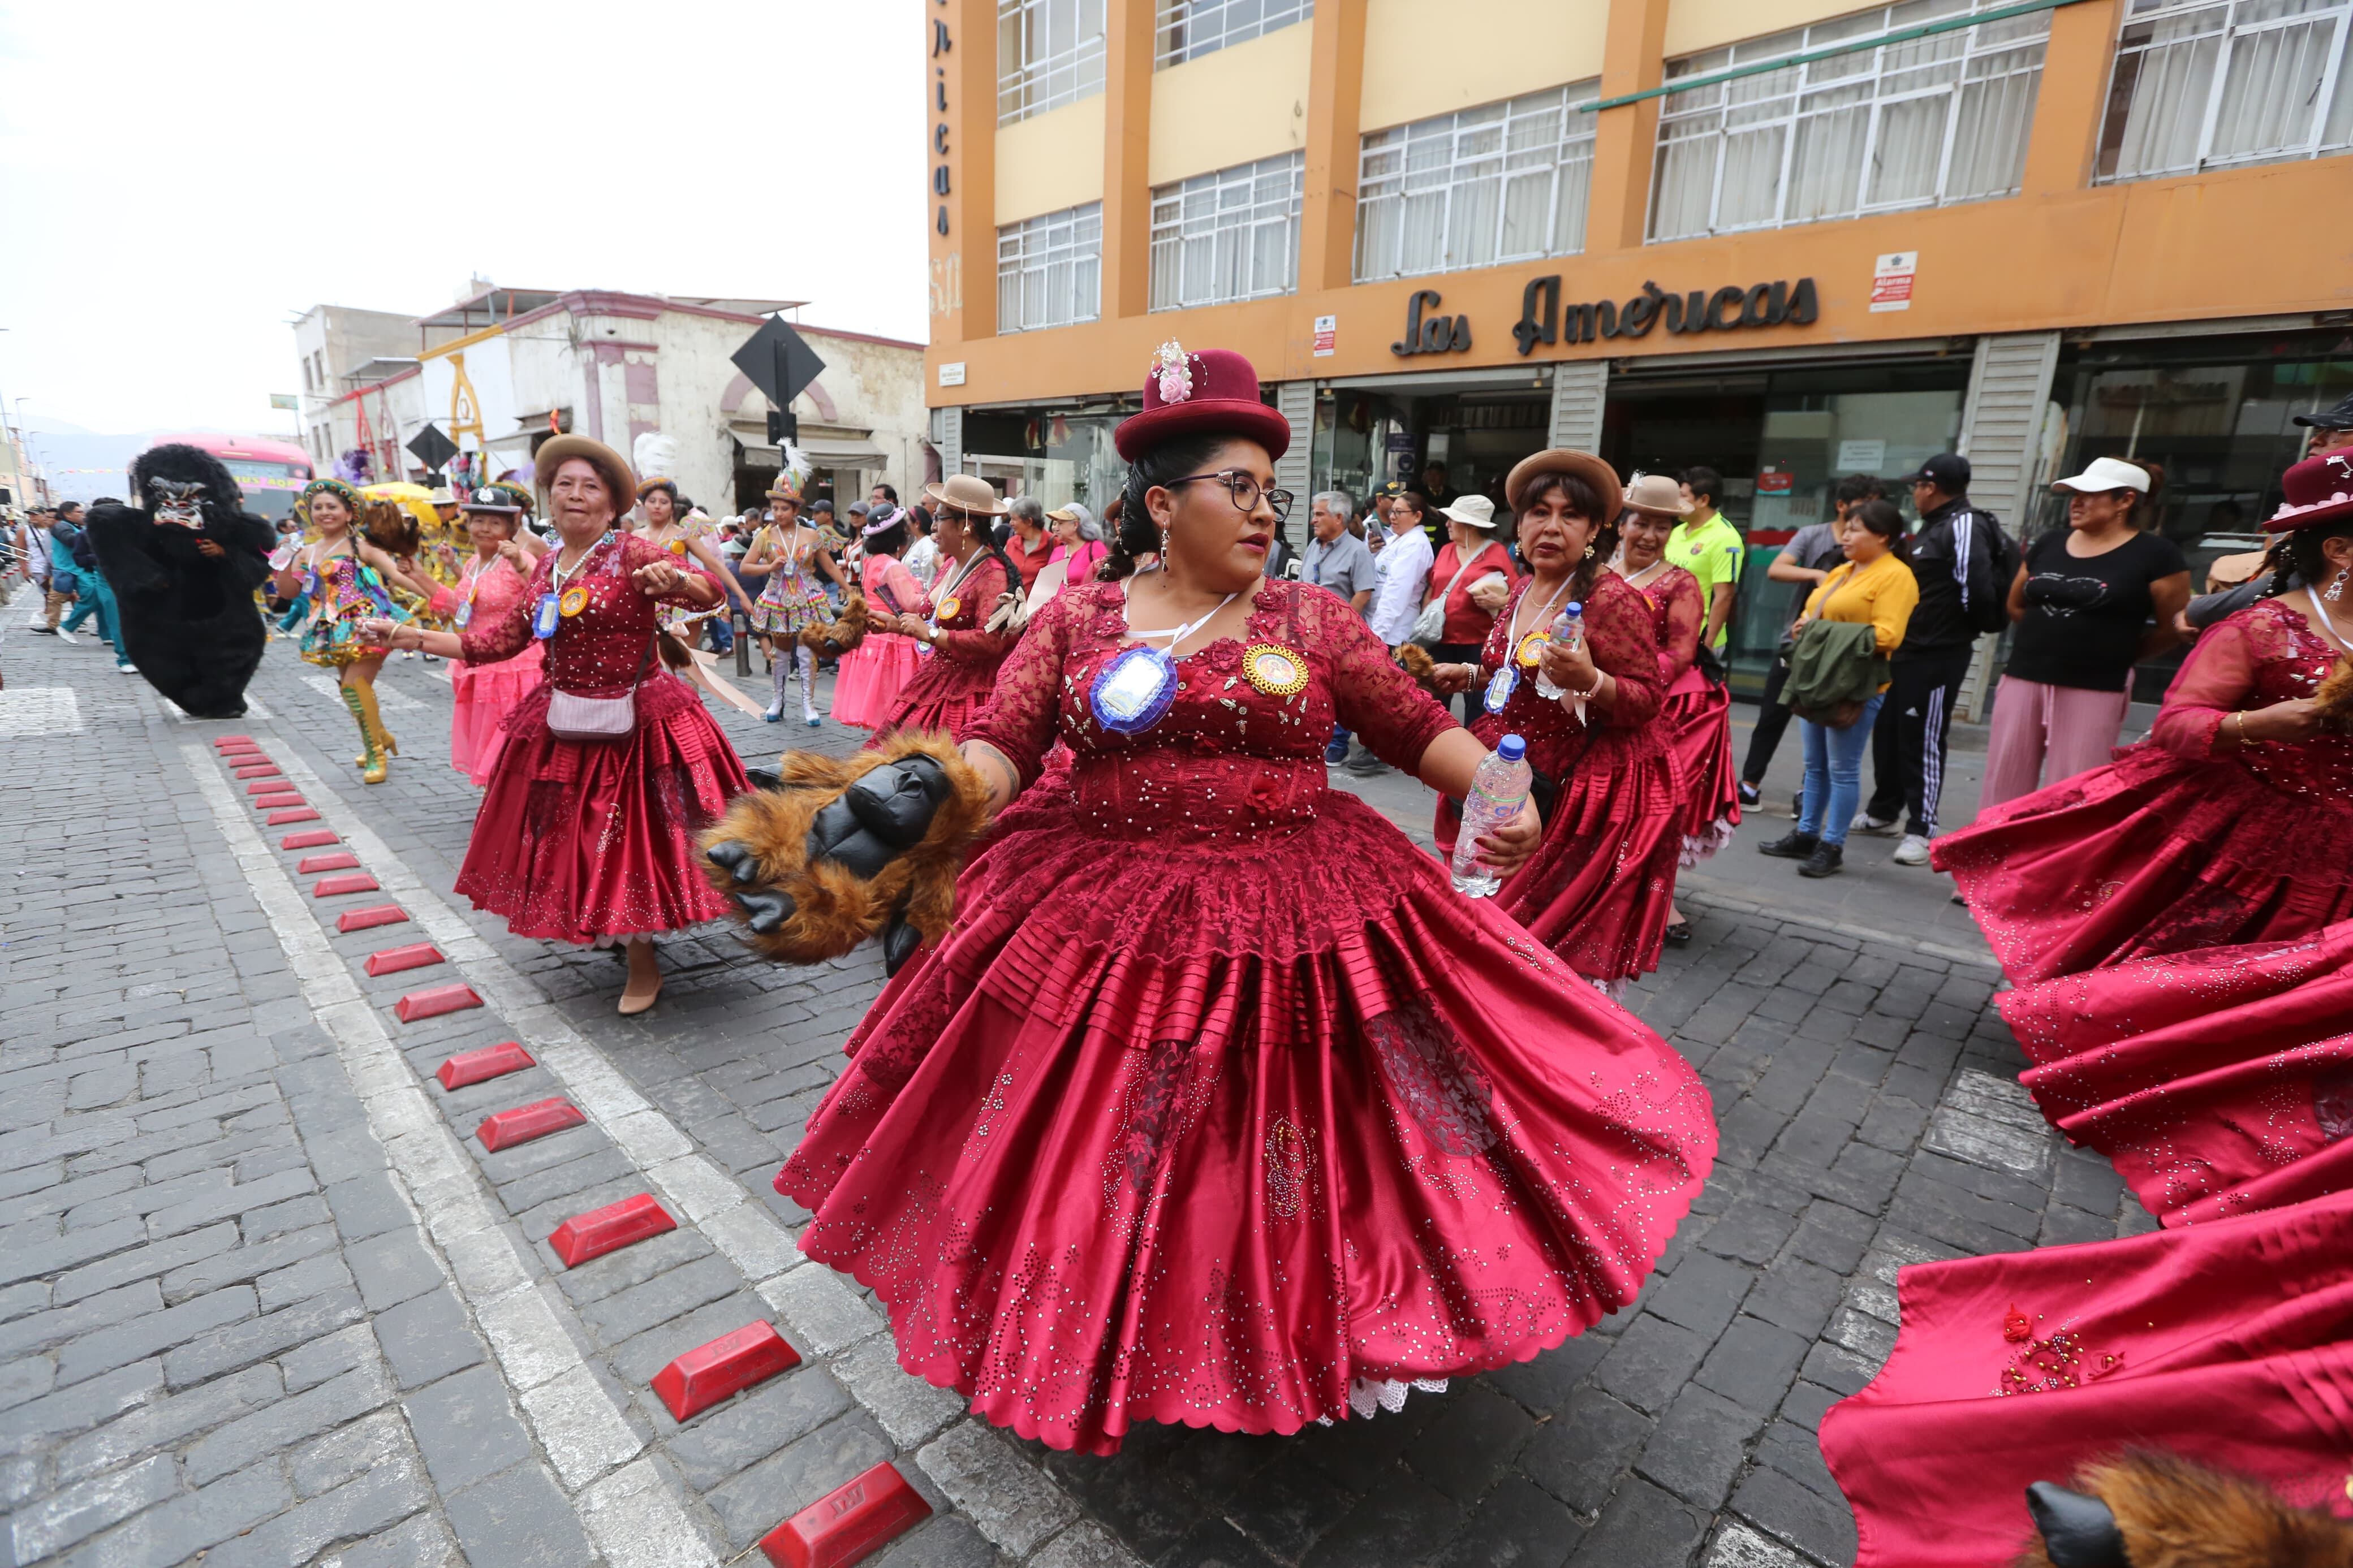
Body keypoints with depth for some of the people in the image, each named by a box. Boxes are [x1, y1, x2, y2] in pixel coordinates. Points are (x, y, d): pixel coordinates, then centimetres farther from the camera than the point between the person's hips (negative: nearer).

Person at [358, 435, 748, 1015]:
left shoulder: (631, 554, -10)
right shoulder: (546, 567, 9)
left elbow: (711, 590, -23)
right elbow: (498, 639, 11)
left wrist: (676, 580, -44)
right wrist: (408, 636, 6)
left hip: (634, 725, -6)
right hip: (563, 726, 6)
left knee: (629, 840, 1)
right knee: (573, 838, 15)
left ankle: (643, 965, 19)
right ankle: (615, 928, 38)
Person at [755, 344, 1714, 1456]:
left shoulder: (1312, 622, 3)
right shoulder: (1074, 622, 3)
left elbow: (1418, 727, 2)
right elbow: (1000, 743, -3)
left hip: (1301, 925, 0)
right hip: (1104, 927, 1)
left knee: (1289, 1167, 9)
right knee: (1109, 1166, 13)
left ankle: (1311, 1341, 39)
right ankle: (1105, 1348, 43)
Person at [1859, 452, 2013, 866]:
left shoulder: (1965, 525, -16)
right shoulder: (1933, 526, 17)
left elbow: (1978, 588, -25)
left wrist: (1960, 626, -7)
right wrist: (1896, 633, 11)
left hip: (1937, 656, -10)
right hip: (1906, 649, 10)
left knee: (1923, 741, -5)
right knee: (1888, 732, 17)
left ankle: (1921, 830, 3)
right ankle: (1884, 811, 31)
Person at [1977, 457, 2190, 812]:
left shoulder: (2155, 554, -3)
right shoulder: (2050, 542, 10)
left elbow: (2172, 629, 1)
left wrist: (2113, 653, 9)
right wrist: (2051, 639, 12)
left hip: (2094, 690, -4)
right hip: (2023, 680, 4)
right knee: (2003, 789, 7)